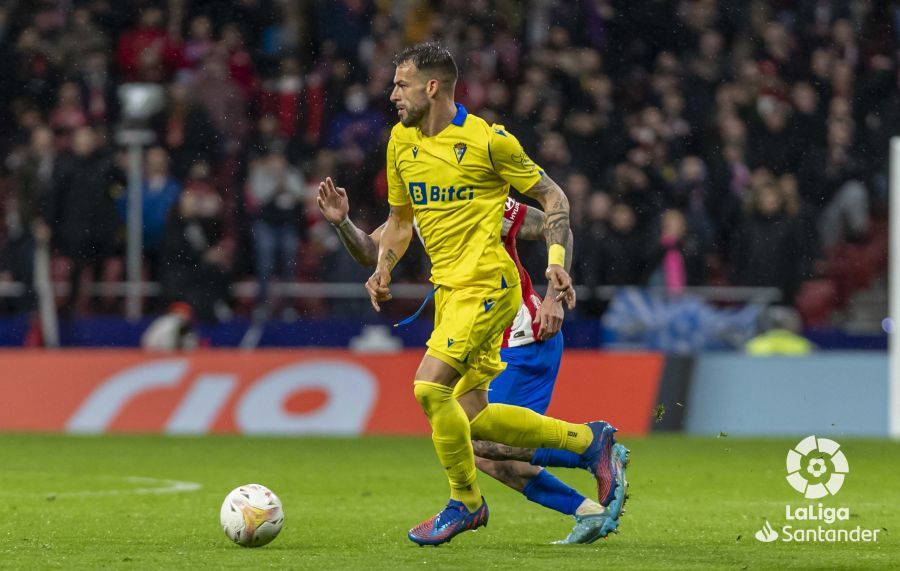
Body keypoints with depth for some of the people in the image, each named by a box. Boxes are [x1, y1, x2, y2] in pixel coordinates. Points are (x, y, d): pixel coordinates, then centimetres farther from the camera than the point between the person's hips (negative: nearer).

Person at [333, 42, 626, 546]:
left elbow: (552, 195, -1)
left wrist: (557, 259, -13)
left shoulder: (487, 140, -10)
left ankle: (465, 502, -1)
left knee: (430, 387, -20)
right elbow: (401, 218, 22)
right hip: (448, 289, 8)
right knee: (471, 417, 5)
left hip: (486, 283, -8)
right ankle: (588, 439, 21)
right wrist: (383, 270, 6)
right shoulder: (401, 141, 9)